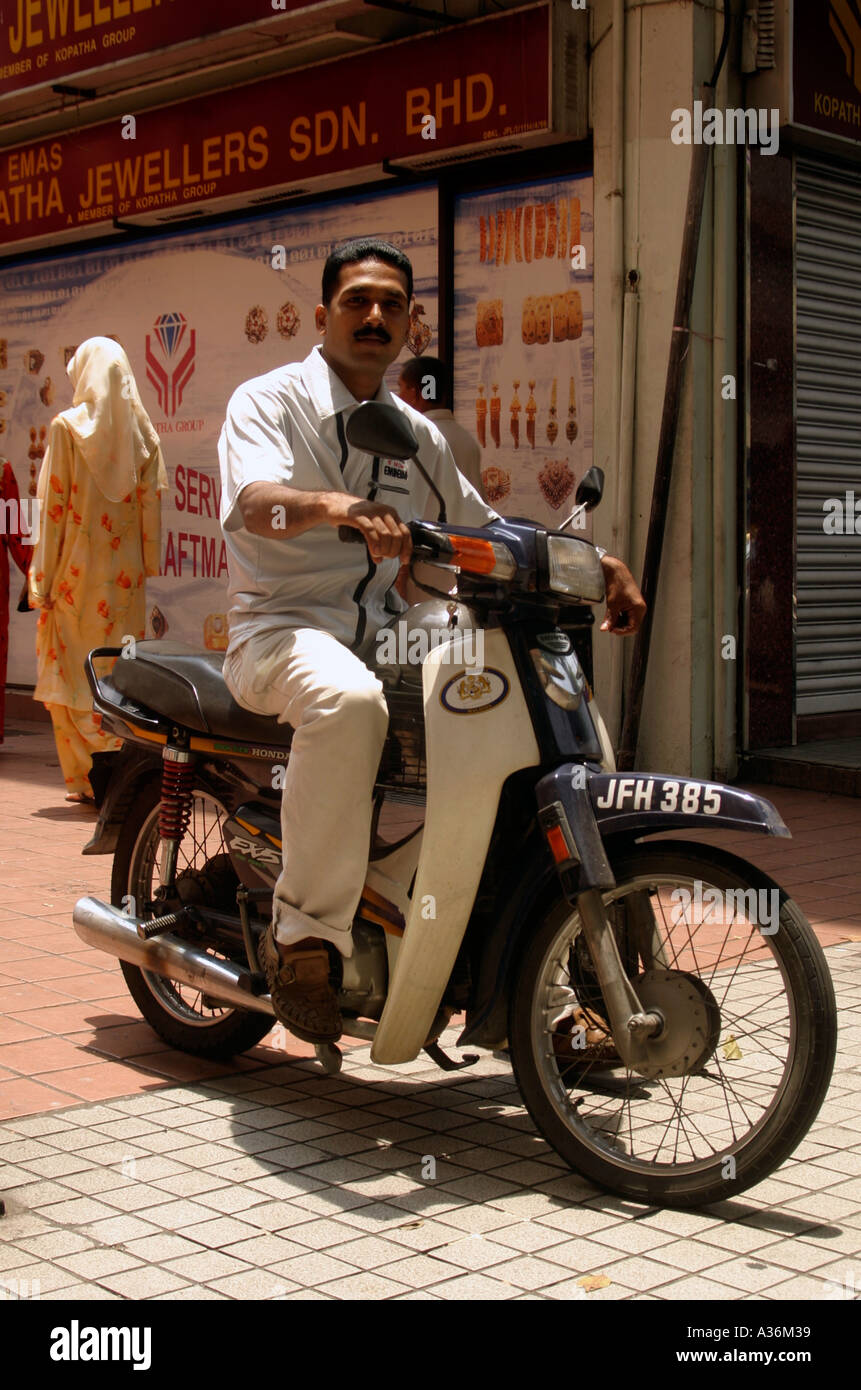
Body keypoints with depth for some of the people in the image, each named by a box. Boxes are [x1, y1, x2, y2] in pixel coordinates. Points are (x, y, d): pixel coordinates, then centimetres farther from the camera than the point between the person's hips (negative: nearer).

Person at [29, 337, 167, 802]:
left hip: (76, 569, -3)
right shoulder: (143, 432, 5)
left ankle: (84, 777, 1)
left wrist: (42, 579, -3)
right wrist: (148, 570, 8)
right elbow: (152, 507, 3)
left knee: (72, 675, 4)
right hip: (125, 573, 3)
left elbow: (53, 507, -7)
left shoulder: (67, 427, -5)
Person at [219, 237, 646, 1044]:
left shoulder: (415, 434, 19)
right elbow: (253, 502, -23)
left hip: (383, 637, 6)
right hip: (281, 632, -6)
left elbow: (484, 532, 23)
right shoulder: (267, 401, -1)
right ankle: (305, 931, -29)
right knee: (349, 702, -41)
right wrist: (340, 507, -45)